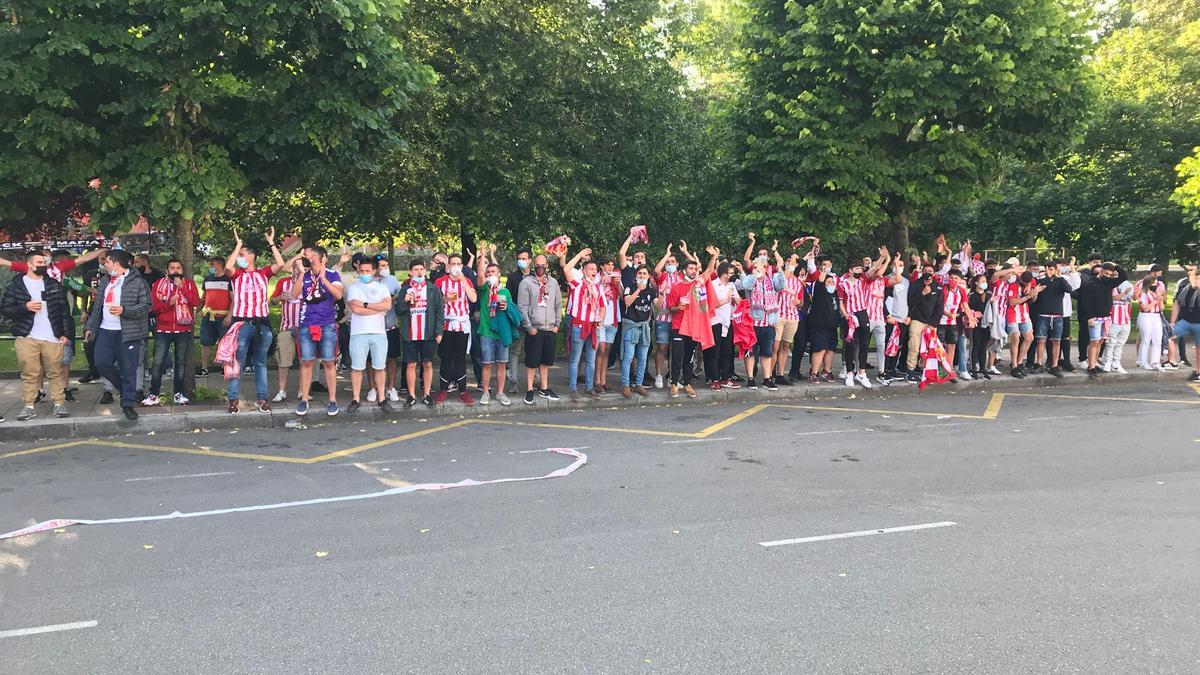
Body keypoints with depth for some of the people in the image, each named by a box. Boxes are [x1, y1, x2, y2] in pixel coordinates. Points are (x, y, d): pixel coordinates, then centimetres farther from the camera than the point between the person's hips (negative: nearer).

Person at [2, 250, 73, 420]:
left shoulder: (54, 285, 8)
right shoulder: (15, 285, 4)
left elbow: (64, 310, 6)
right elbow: (5, 309, 0)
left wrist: (66, 334, -1)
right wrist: (25, 307, -16)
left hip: (53, 337, 1)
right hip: (26, 337, -1)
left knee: (56, 372, 3)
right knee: (29, 374, 2)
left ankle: (59, 403, 9)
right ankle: (29, 406, 8)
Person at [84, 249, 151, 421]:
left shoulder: (137, 281, -6)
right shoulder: (104, 281, 16)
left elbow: (146, 306, -12)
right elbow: (98, 306, 22)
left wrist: (124, 310, -22)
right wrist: (91, 326, 19)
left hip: (128, 333, -6)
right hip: (105, 331, 6)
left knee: (128, 369, -2)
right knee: (102, 363, -4)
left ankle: (128, 404, 8)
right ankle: (123, 387, 21)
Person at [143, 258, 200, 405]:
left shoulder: (189, 284, 7)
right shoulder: (158, 284, 6)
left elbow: (196, 302, -9)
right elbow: (153, 307, 0)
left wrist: (182, 287, -14)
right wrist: (168, 303, -18)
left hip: (183, 329, 0)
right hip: (163, 329, 0)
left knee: (181, 362, 5)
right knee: (158, 362, -6)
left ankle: (179, 393, 12)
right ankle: (154, 394, -2)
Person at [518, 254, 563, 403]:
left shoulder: (553, 282, 9)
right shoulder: (526, 282, -5)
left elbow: (558, 305, 13)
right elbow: (522, 307, -8)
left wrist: (556, 324, 5)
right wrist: (529, 327, -12)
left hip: (550, 329, 4)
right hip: (534, 329, -4)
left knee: (546, 360, 12)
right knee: (532, 361, -1)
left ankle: (544, 389, 21)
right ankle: (529, 390, 8)